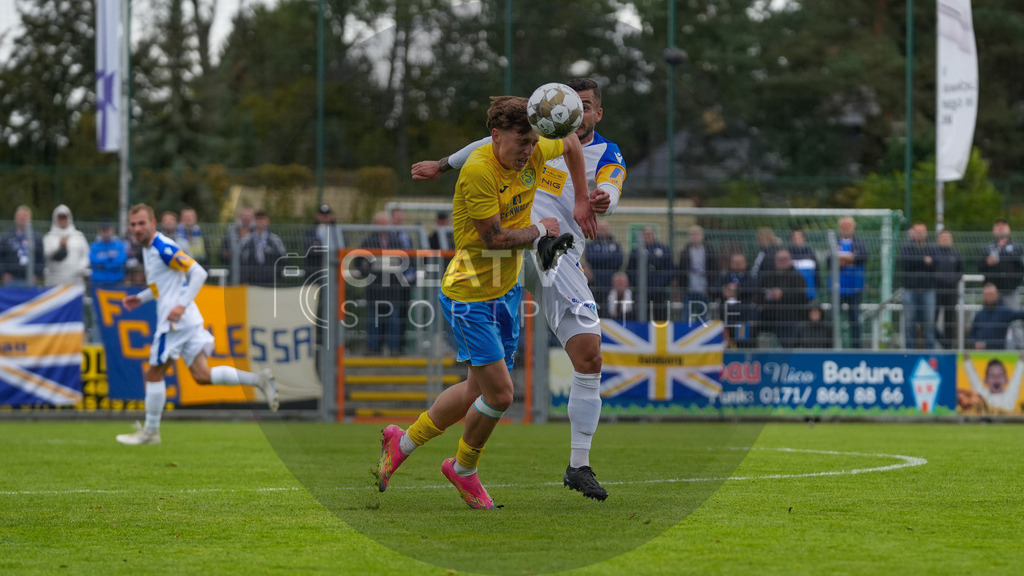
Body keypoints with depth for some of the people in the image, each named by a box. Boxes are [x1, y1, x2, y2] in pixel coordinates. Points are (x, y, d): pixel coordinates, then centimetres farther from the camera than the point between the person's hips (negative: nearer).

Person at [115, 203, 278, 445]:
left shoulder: (163, 248, -15)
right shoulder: (149, 248, 16)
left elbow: (199, 273, -19)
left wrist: (182, 305, -25)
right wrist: (141, 298, 19)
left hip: (176, 320, -9)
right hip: (189, 322, 9)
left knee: (154, 374, 0)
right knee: (202, 375, 4)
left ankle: (150, 431, 9)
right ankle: (258, 379, -1)